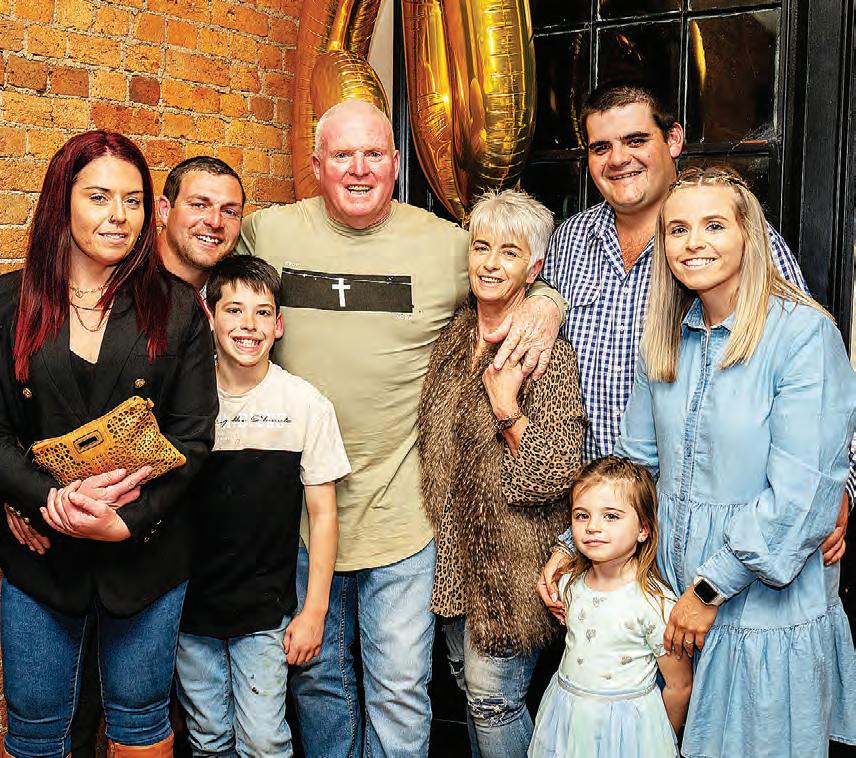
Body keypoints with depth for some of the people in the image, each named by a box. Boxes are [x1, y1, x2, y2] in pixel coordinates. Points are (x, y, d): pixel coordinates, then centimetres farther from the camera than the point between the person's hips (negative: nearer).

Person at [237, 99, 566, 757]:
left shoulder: (448, 245, -4)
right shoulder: (267, 233, 0)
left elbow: (521, 274, 11)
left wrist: (546, 303, -9)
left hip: (402, 517, -1)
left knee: (401, 691, 8)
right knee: (317, 678, 20)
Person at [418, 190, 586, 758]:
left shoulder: (546, 351, -15)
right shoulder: (453, 335, 4)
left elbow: (556, 474, -19)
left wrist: (506, 404, -26)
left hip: (511, 556, -7)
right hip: (457, 545, 7)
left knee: (493, 694, 1)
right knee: (466, 675, 19)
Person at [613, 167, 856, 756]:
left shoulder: (805, 333, -16)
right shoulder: (667, 337, 4)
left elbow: (798, 495, -20)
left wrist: (711, 590, -16)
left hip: (768, 612, -5)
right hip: (669, 596, 5)